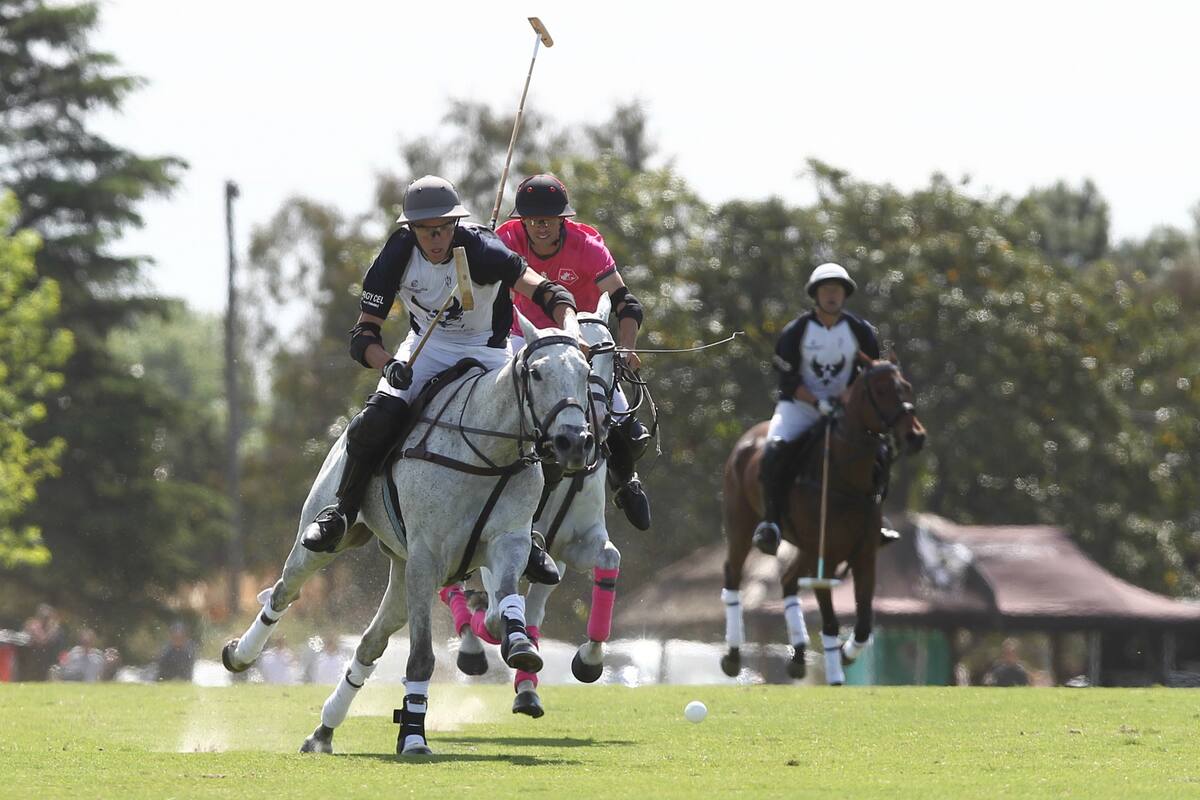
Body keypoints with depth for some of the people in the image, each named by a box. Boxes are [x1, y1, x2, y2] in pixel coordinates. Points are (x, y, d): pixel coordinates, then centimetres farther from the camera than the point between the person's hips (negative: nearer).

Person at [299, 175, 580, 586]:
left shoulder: (480, 251, -27)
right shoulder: (397, 257, -18)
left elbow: (547, 293, -33)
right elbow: (364, 334, -16)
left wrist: (571, 330, -54)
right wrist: (388, 365, -38)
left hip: (485, 351, -2)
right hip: (426, 349, 2)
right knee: (373, 423, -23)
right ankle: (341, 513, -1)